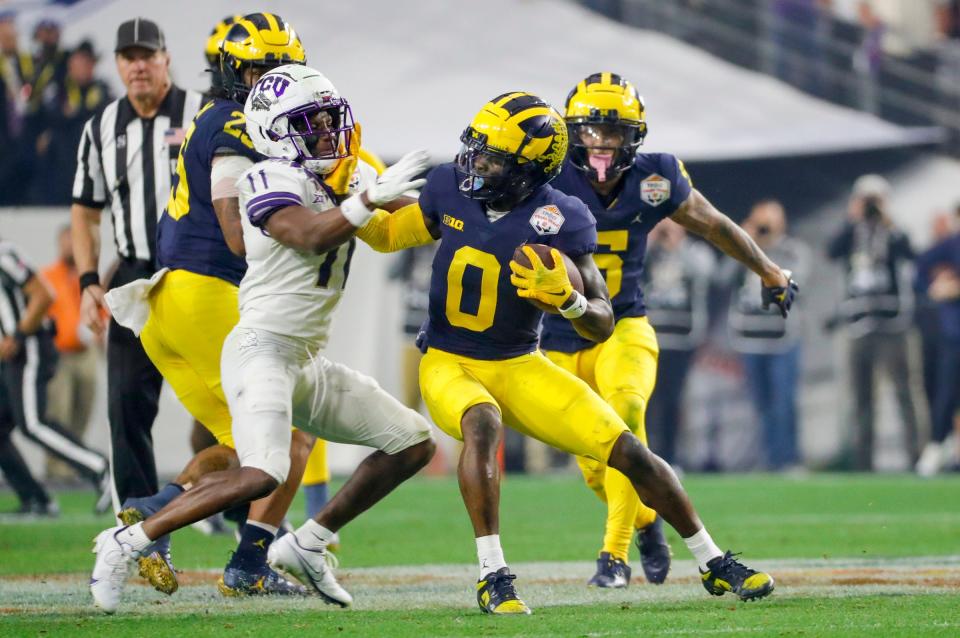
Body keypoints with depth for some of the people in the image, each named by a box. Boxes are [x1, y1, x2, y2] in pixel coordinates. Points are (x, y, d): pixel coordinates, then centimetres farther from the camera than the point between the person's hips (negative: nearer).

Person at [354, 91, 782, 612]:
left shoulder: (559, 221, -17)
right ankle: (491, 576, -31)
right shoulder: (449, 189, -7)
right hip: (448, 365, 0)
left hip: (520, 368, 0)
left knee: (628, 451, -5)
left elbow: (601, 325, -15)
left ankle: (714, 565, 15)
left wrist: (565, 297, -35)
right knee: (483, 424, -36)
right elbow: (387, 235, 11)